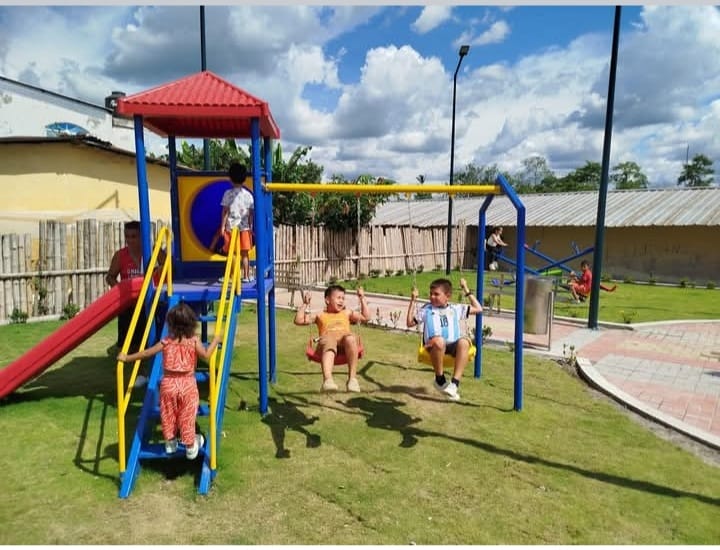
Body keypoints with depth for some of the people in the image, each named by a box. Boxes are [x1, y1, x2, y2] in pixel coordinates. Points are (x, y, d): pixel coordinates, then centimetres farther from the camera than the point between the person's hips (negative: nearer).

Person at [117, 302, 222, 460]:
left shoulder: (166, 341, -5)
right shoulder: (194, 341, -10)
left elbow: (146, 353, -3)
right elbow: (206, 355, -17)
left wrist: (127, 357, 7)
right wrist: (215, 340, -5)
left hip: (168, 383, 1)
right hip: (187, 384, -1)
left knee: (168, 415, 18)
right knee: (187, 416, 10)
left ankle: (170, 442, 32)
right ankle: (190, 446, 20)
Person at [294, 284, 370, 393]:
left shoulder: (347, 313, 36)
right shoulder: (320, 316, 30)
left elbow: (366, 318, 30)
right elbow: (298, 320, 22)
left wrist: (362, 299, 28)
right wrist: (305, 304, 19)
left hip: (344, 340, 1)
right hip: (327, 339, -1)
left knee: (351, 338, -38)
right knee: (329, 343, -40)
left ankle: (352, 378, -37)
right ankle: (327, 380, -61)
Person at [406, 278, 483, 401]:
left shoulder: (455, 309, 23)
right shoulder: (426, 309, 19)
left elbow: (478, 309, 24)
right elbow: (410, 323, 16)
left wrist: (466, 290, 22)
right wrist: (413, 301, 13)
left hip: (453, 345, 2)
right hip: (434, 346, -2)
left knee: (464, 341, -36)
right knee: (438, 341, -41)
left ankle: (455, 383, -34)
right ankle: (440, 379, -19)